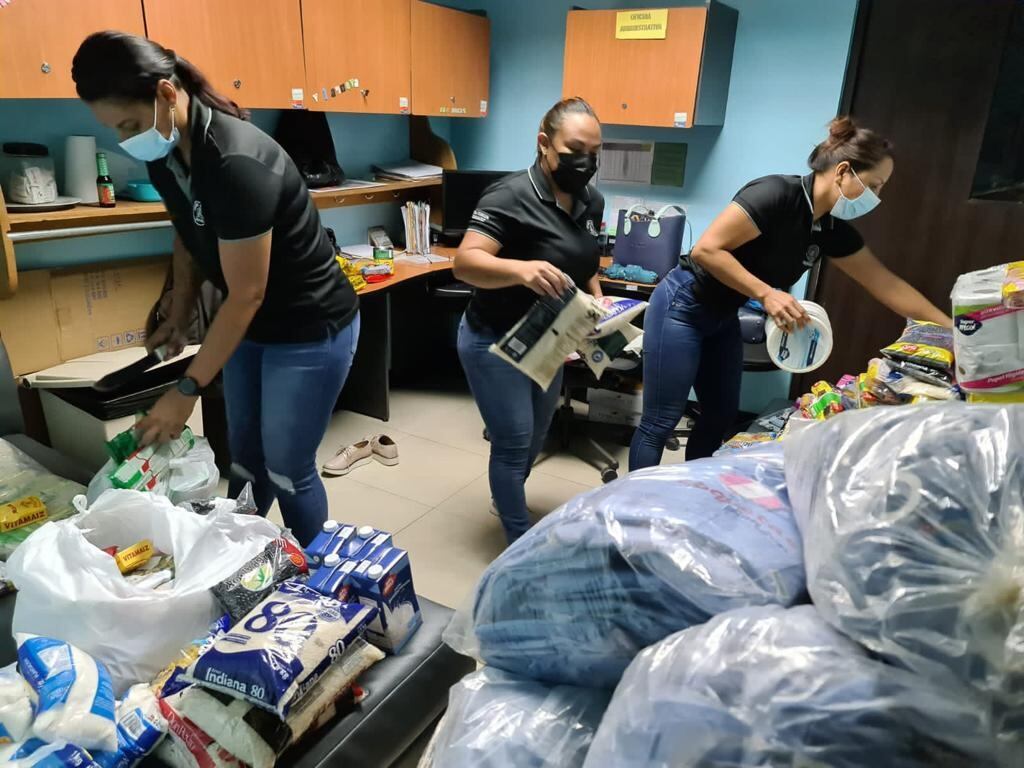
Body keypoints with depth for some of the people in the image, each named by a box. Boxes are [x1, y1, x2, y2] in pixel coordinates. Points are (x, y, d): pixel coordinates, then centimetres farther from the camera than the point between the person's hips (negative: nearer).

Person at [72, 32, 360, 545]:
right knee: (245, 459, 18)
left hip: (310, 330, -8)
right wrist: (177, 318, 10)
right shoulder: (163, 153, -3)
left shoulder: (236, 164, -30)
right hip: (250, 324, 8)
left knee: (286, 470, 3)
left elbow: (246, 294, -26)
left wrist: (186, 391, -20)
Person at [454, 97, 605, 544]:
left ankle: (506, 498, 50)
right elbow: (465, 262, -33)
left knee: (537, 434, 23)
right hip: (495, 342, -8)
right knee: (514, 441, -1)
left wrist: (597, 300, -3)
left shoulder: (591, 202, 1)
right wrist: (522, 269, -51)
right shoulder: (511, 196, -23)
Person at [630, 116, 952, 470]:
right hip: (684, 308, -9)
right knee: (660, 423, -4)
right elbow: (706, 249, -28)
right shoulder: (776, 194, -23)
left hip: (723, 318, 9)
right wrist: (767, 293, -30)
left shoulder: (832, 228, 2)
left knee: (721, 417, 13)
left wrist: (950, 327, 7)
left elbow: (885, 283, 8)